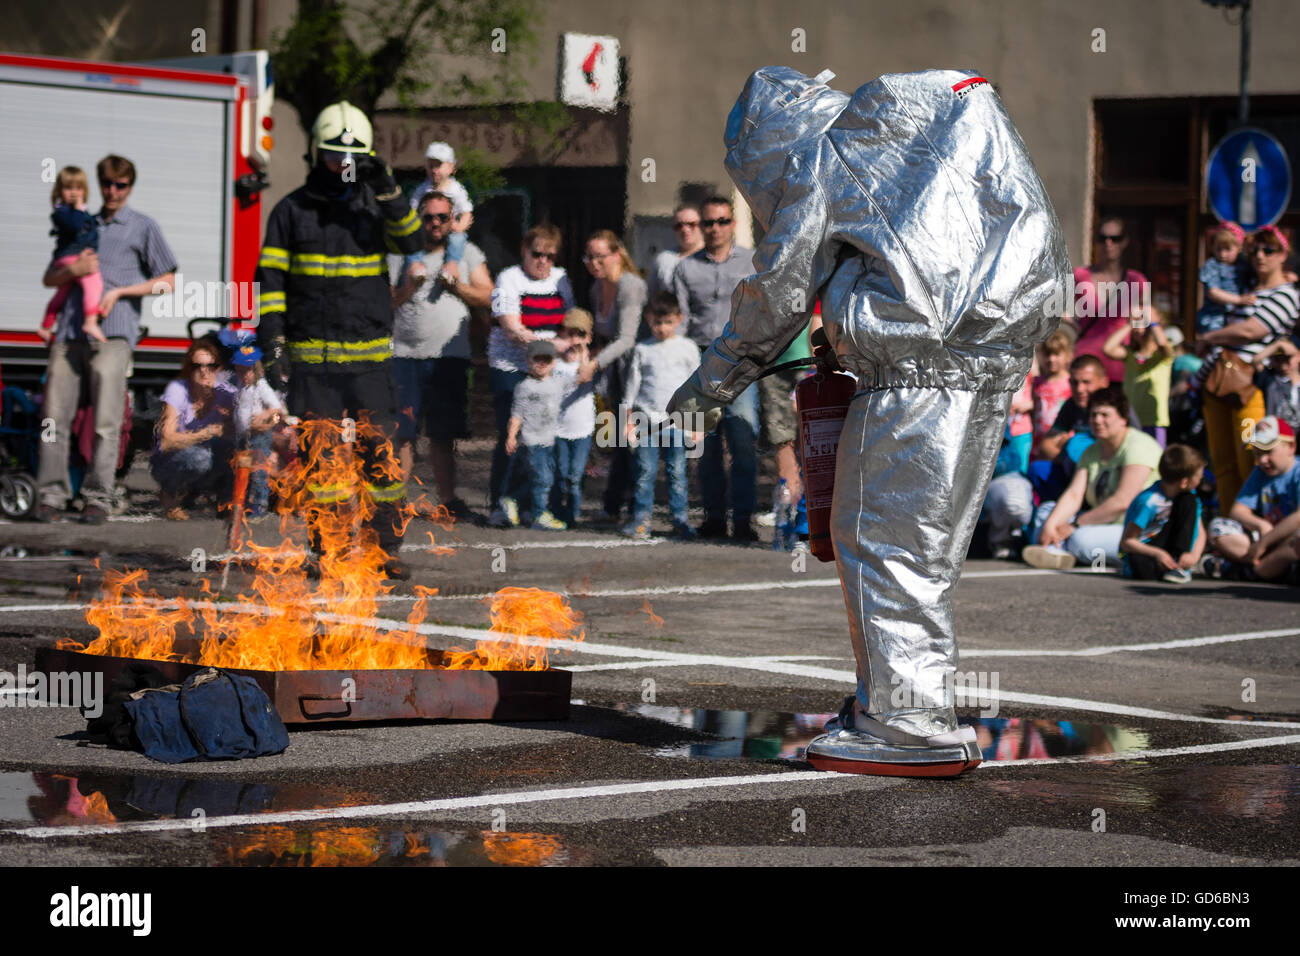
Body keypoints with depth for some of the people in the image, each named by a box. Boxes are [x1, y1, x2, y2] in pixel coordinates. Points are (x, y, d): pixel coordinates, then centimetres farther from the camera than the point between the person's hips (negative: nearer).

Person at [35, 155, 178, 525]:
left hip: (113, 332, -4)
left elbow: (167, 282, 9)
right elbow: (49, 279, 24)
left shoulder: (142, 227, 14)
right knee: (56, 416, -4)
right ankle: (52, 496, -1)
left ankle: (99, 498, -9)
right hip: (70, 331, 4)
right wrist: (74, 270, 1)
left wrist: (119, 291, -2)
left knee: (106, 421, -11)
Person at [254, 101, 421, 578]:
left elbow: (410, 243, -7)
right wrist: (272, 338, -4)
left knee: (379, 451, -3)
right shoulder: (292, 210, 7)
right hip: (310, 355, 0)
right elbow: (271, 278, 6)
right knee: (319, 454, 1)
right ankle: (328, 551, 7)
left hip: (370, 354, 1)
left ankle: (385, 548, 5)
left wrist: (389, 193, -18)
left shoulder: (376, 204, 11)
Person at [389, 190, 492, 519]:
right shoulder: (401, 254, 8)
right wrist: (408, 288, -11)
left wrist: (458, 286, -8)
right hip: (405, 354, -1)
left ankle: (447, 498, 10)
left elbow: (487, 297, 7)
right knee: (402, 433, -5)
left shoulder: (467, 253, 13)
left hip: (450, 356, 1)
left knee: (443, 436, 4)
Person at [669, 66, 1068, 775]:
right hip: (995, 366, 9)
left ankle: (912, 726, -6)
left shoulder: (819, 159, 3)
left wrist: (712, 383, 18)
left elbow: (779, 295, 5)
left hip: (922, 368, -9)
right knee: (926, 544, 15)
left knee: (878, 536, -4)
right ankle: (891, 702, 20)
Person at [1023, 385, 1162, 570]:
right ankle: (1056, 551, -28)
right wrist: (1050, 525, -19)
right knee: (1046, 510, -2)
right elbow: (1074, 495, 1)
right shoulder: (1092, 452, 13)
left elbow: (1122, 502, -22)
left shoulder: (1138, 446, -13)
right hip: (1104, 525, 9)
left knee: (1081, 539, -35)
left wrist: (1074, 525, -19)